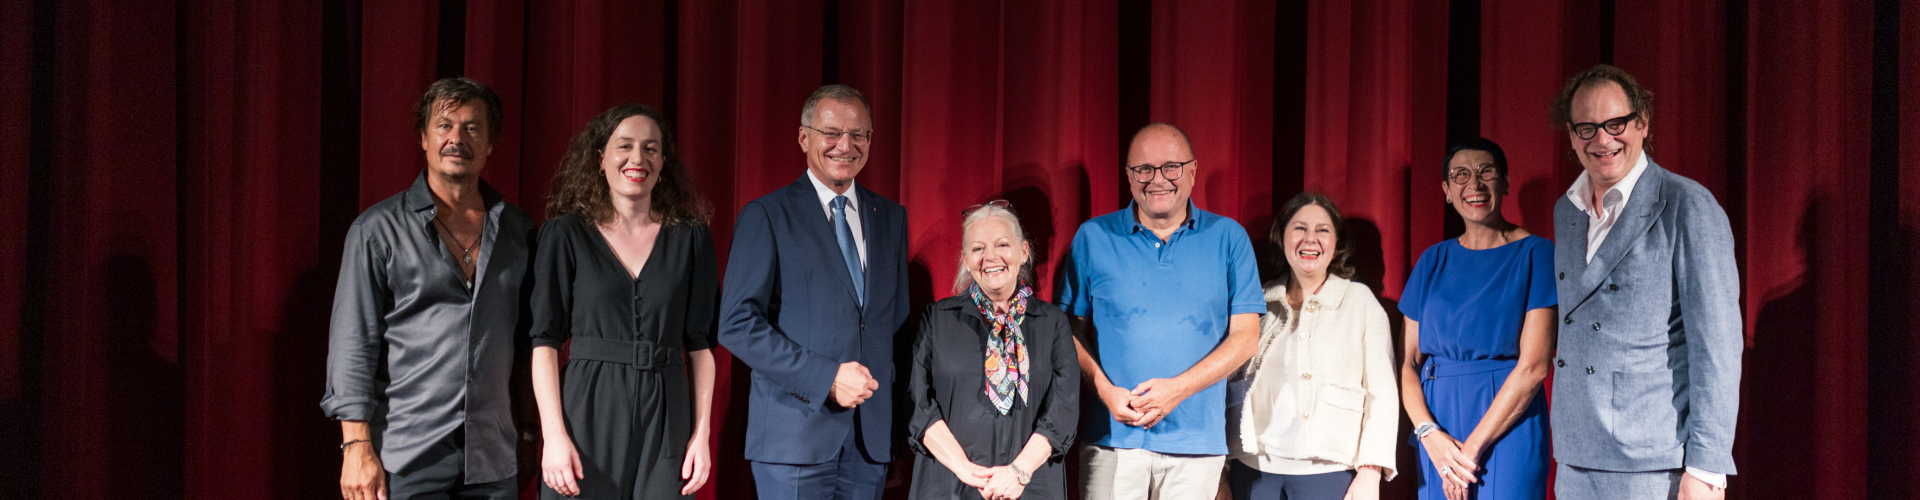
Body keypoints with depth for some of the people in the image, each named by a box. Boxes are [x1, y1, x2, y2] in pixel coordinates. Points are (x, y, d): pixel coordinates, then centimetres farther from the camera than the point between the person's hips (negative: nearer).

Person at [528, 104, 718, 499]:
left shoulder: (690, 237, 7)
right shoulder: (565, 234, 3)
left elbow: (700, 344, 6)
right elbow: (545, 342, -1)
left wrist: (702, 433, -2)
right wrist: (554, 435, -10)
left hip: (665, 422, 1)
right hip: (590, 418, -1)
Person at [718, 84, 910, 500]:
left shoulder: (891, 217, 14)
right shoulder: (766, 215, -1)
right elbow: (737, 324, -8)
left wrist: (900, 428, 8)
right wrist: (826, 378, -16)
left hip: (872, 433, 4)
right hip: (794, 432, -4)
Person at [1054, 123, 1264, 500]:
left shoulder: (1227, 239, 5)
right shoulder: (1093, 237, 6)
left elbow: (1245, 335, 2)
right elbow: (1072, 330, 7)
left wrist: (1178, 388, -11)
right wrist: (1105, 390, -11)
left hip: (1197, 438, 0)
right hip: (1113, 437, 0)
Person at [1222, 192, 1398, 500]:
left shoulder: (1360, 302, 4)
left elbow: (1381, 393, -1)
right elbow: (1233, 389, 13)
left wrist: (1370, 473, -9)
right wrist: (1221, 473, 9)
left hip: (1328, 473, -2)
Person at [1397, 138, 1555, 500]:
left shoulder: (1535, 254, -2)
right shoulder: (1433, 261, 11)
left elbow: (1534, 365, -10)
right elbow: (1407, 362, 7)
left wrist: (1473, 448, -14)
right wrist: (1429, 434, -11)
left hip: (1508, 428, -4)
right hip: (1438, 423, 4)